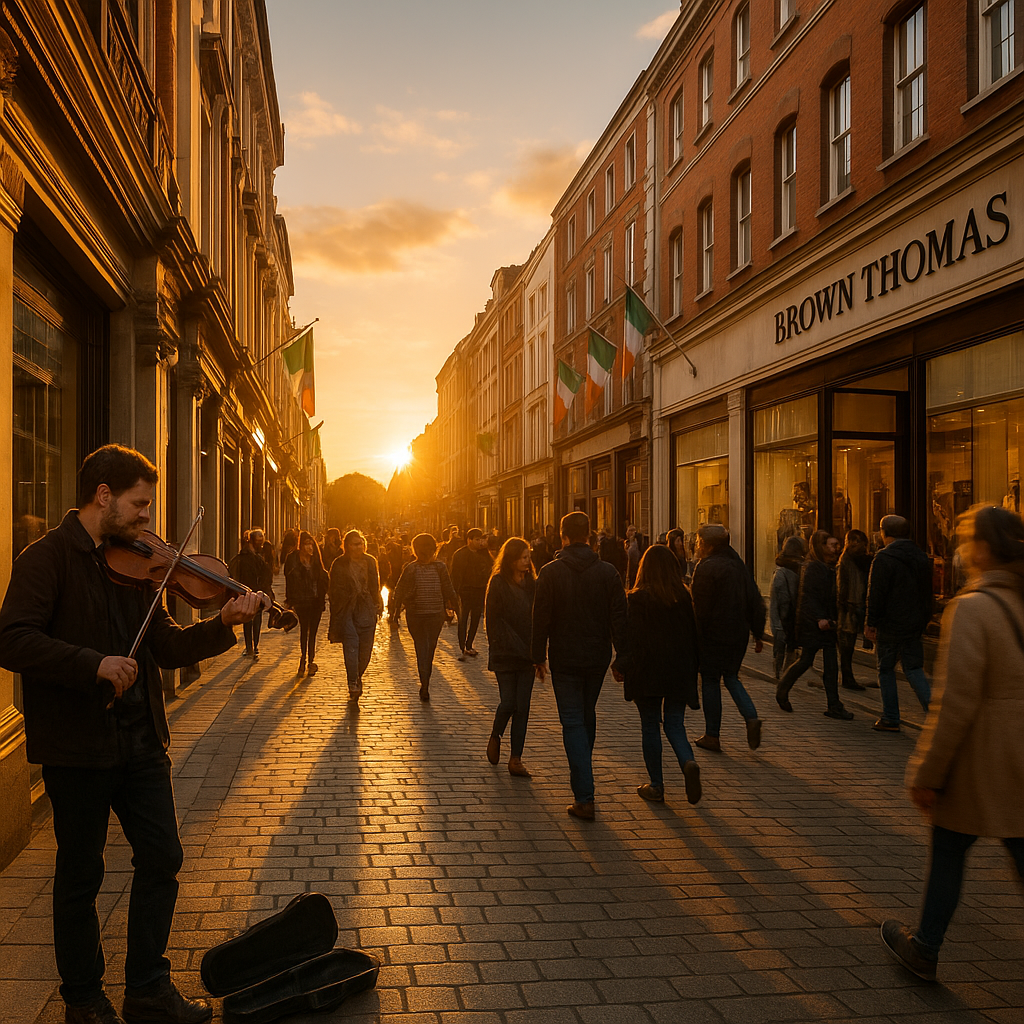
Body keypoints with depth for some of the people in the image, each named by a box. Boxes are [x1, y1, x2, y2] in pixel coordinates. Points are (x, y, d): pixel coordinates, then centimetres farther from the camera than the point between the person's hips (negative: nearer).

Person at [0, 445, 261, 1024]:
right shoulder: (49, 558, -10)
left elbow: (166, 647, 9)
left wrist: (223, 625, -5)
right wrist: (94, 663, -29)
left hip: (141, 741, 7)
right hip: (76, 744, -6)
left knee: (162, 860, 10)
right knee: (82, 874, 9)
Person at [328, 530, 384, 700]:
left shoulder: (370, 562, 9)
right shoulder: (339, 564, 0)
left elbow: (376, 587, 16)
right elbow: (335, 590, 1)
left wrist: (378, 606, 12)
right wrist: (336, 614, -3)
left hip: (367, 609, 3)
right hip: (347, 610, -3)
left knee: (366, 647, 2)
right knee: (351, 646, -11)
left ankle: (358, 676, 26)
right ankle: (353, 683, -8)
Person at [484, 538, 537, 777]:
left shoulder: (531, 583, 8)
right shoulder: (498, 583, -5)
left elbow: (537, 617, 9)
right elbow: (492, 618, -5)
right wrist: (497, 648, -10)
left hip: (526, 653, 4)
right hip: (505, 654, -4)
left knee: (522, 707, 2)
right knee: (508, 703, -5)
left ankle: (516, 759, 8)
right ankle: (495, 738, 27)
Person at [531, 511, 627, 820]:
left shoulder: (551, 572, -9)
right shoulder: (608, 572, -2)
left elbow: (541, 618, -8)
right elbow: (619, 618, -3)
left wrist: (539, 656, 1)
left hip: (565, 659, -3)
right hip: (598, 658, 3)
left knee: (573, 722, -1)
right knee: (588, 716, 22)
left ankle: (584, 797, -9)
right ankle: (581, 776, 39)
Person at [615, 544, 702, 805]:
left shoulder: (636, 598, -11)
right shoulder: (684, 597, 0)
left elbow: (630, 636, -12)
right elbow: (693, 634, 6)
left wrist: (622, 667, -2)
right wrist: (692, 668, 15)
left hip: (647, 671, -3)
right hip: (679, 672, 3)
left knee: (650, 726, 8)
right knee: (675, 724, 10)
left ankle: (656, 785, 12)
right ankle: (689, 763, -17)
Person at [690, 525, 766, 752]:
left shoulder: (706, 568, -14)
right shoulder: (739, 565, 10)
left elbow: (700, 608, -18)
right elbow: (756, 602, 11)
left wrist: (693, 638, -11)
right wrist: (758, 634, 15)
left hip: (713, 636, -7)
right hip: (739, 635, 7)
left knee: (710, 682, 5)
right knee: (731, 678, 20)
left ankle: (712, 736, 10)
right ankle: (751, 717, -1)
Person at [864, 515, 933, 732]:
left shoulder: (884, 558, -14)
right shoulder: (922, 557, 10)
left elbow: (876, 594, -15)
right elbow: (927, 592, 15)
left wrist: (871, 623, -9)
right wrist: (924, 618, 21)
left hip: (890, 624, -6)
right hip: (915, 623, 6)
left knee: (886, 669, 6)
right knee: (913, 669, 12)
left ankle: (890, 719, 9)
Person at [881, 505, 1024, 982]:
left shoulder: (971, 608, -19)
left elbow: (955, 702, -20)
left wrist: (927, 774, -12)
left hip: (979, 763, -6)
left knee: (947, 853, 14)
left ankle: (924, 948, 32)